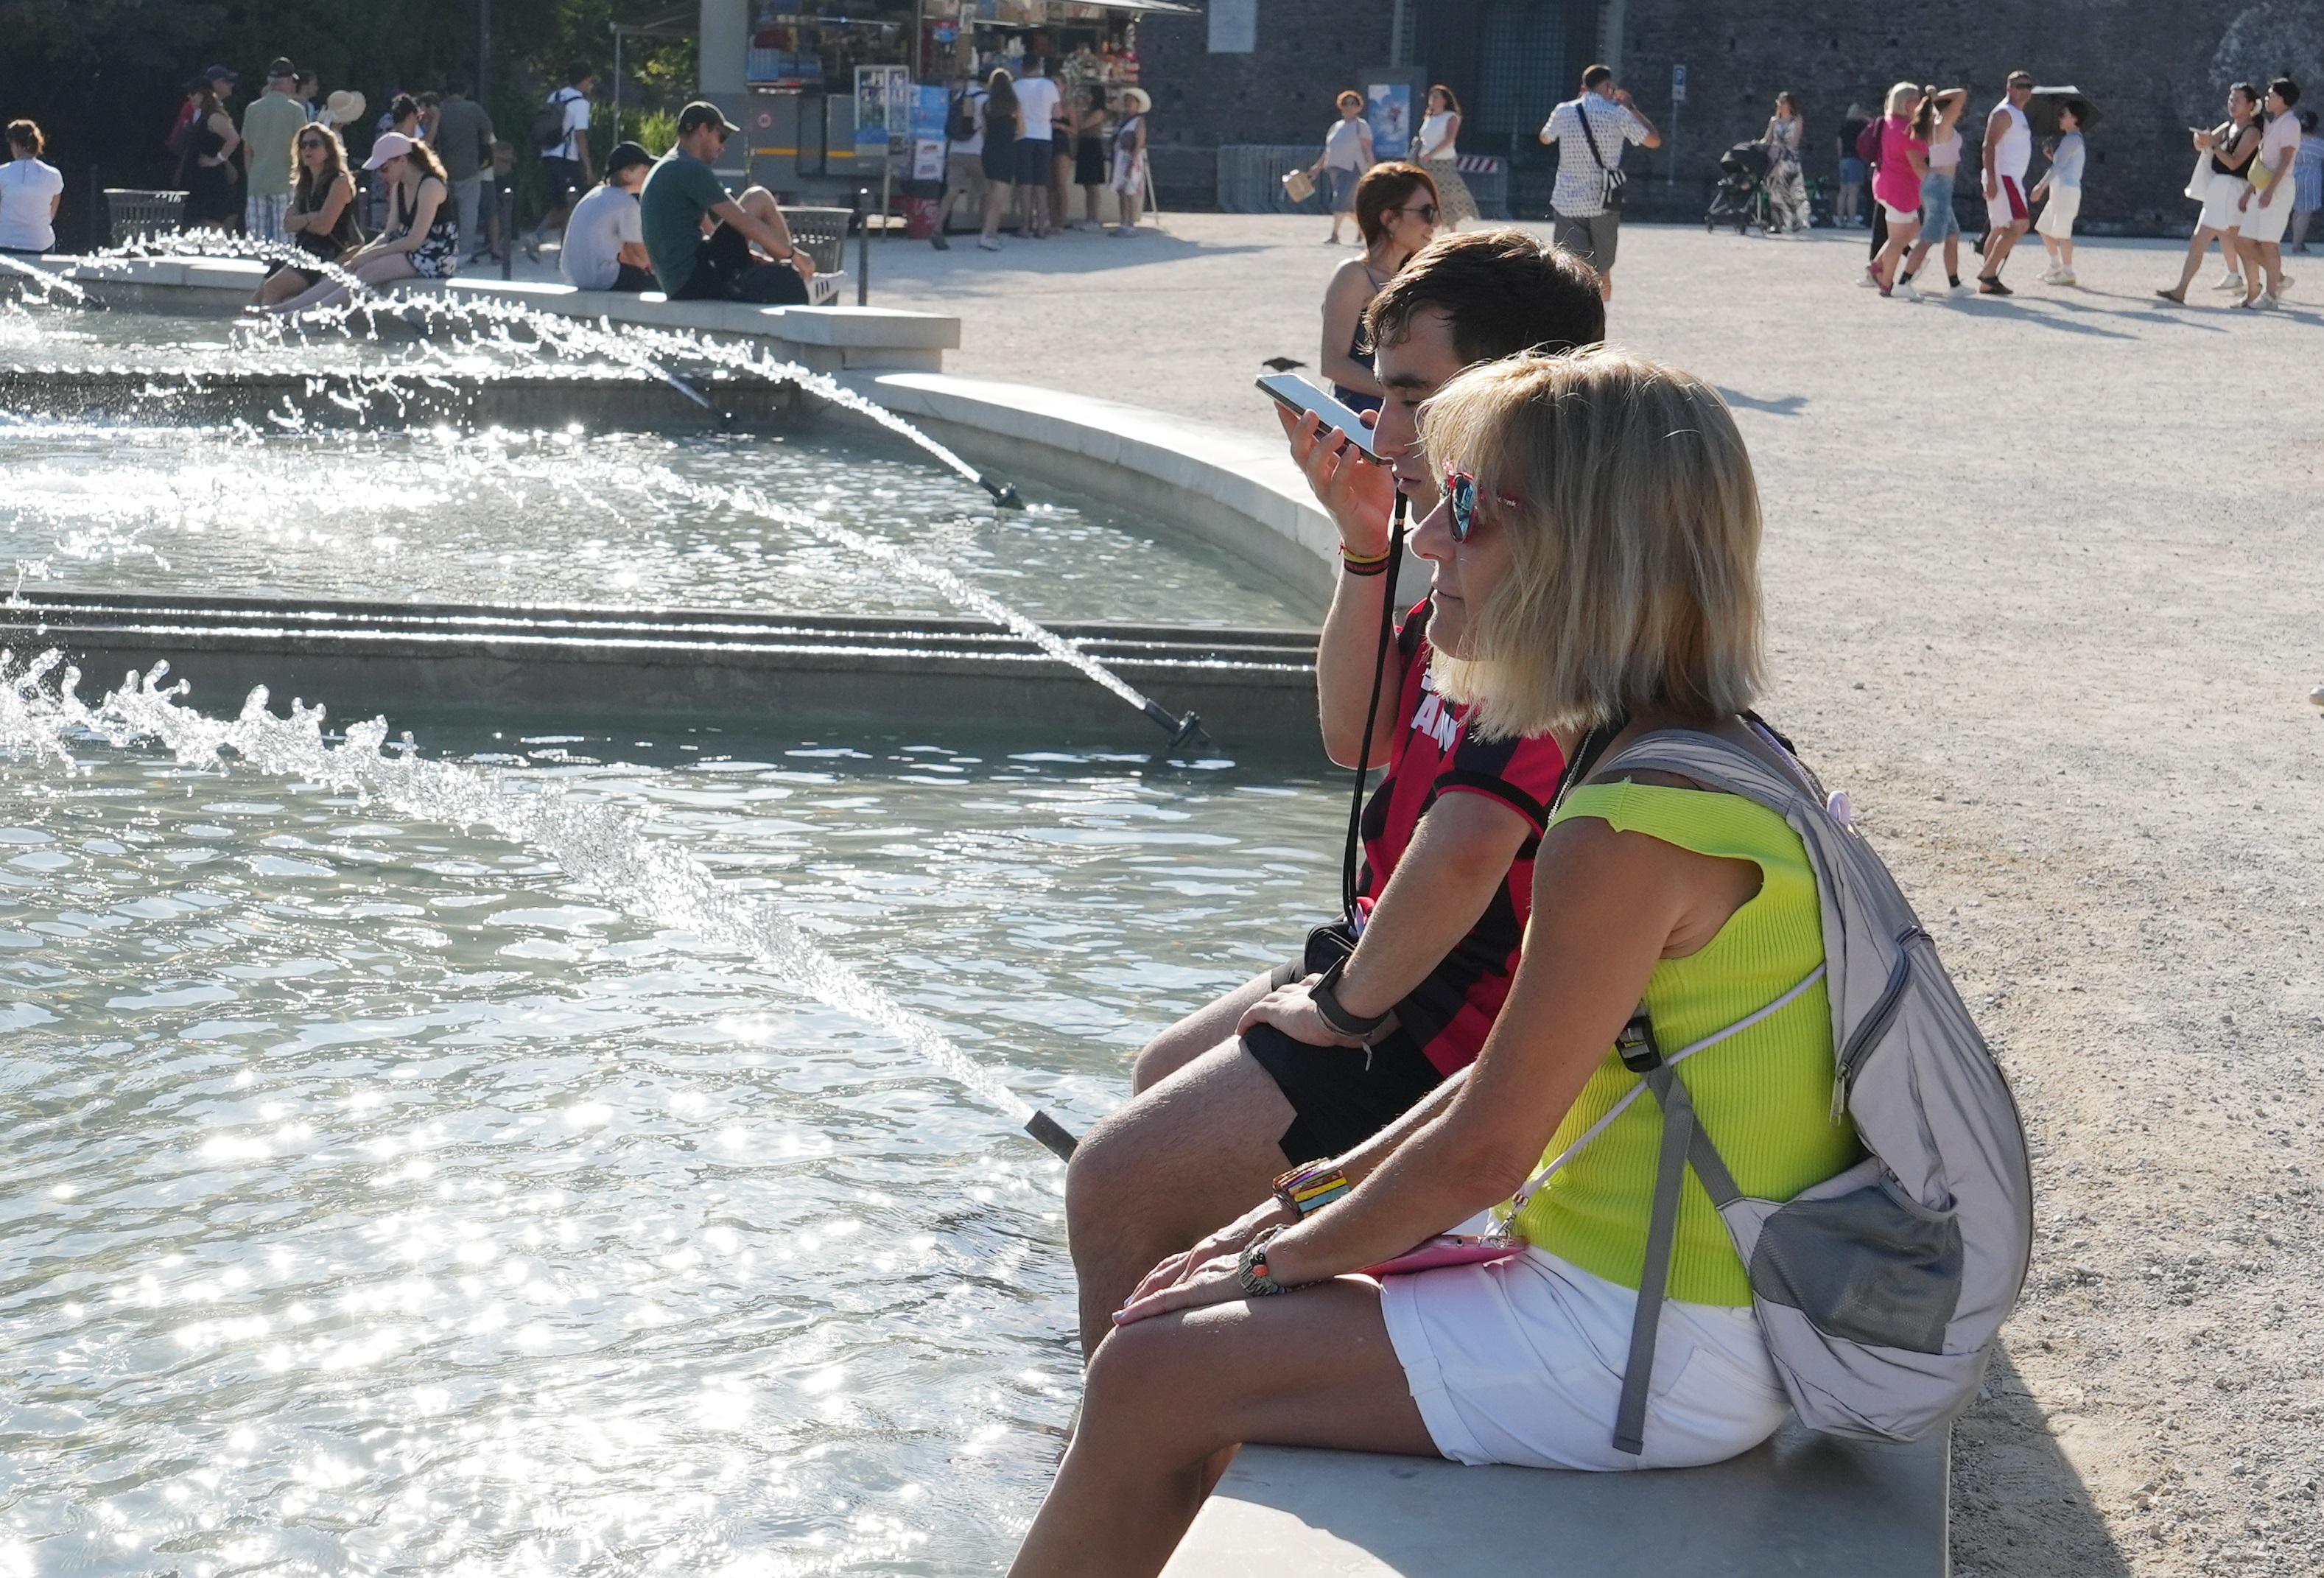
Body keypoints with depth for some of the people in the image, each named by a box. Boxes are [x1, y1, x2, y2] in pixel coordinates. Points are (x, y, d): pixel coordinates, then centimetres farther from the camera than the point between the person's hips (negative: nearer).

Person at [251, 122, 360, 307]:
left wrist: (301, 222, 1)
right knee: (260, 292, -6)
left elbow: (323, 226, -16)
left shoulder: (340, 182, -6)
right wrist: (311, 218, -8)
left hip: (329, 255, -8)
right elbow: (288, 225, 9)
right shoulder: (303, 185, 19)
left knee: (273, 288, -24)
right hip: (302, 253, 8)